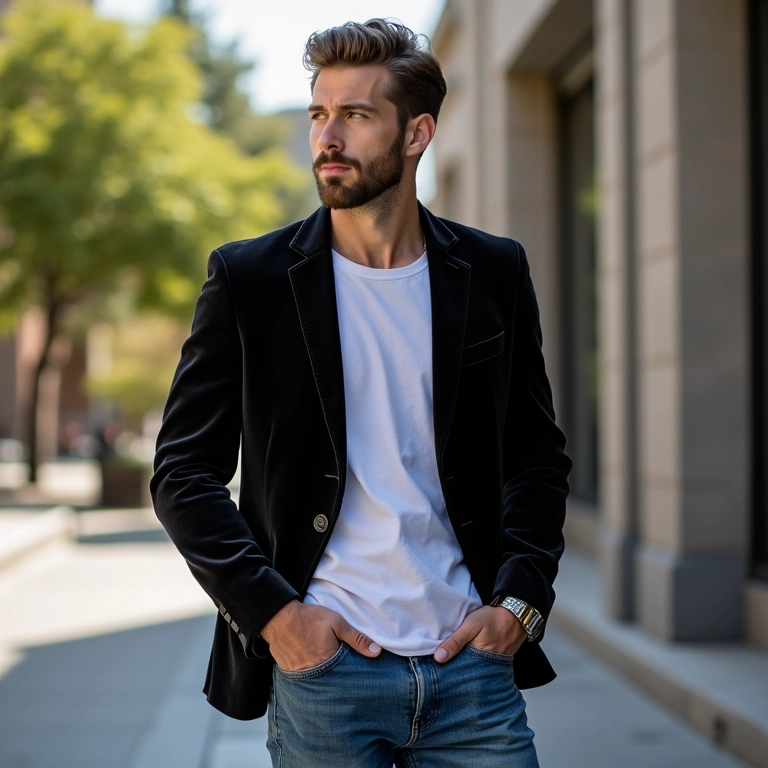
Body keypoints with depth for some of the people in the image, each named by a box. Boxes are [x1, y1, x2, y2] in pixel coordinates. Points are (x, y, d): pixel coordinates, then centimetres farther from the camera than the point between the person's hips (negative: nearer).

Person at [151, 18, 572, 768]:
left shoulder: (493, 273, 5)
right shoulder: (248, 277, 0)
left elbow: (539, 455, 12)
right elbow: (182, 472, 1)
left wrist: (520, 600, 0)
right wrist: (271, 611, -8)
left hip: (470, 658, 2)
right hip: (321, 664, -1)